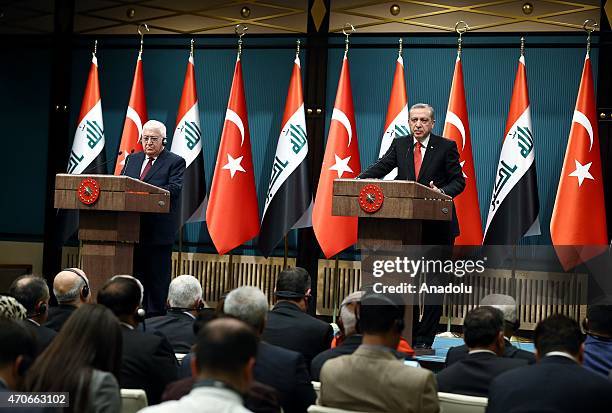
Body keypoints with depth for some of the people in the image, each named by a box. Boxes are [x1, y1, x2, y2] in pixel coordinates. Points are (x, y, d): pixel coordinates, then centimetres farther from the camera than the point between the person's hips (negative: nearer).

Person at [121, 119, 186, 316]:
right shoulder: (132, 159, 18)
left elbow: (173, 189, -15)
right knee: (135, 274, 10)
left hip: (159, 231, -5)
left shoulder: (175, 162, -1)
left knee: (157, 277, 0)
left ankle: (155, 316, 5)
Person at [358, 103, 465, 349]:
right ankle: (409, 335, 20)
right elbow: (380, 168, -3)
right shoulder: (400, 145, 7)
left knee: (433, 283, 1)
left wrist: (442, 192, -24)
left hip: (437, 225, -4)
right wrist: (359, 181, -21)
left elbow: (459, 181, -4)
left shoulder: (446, 147, -3)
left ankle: (424, 339, 6)